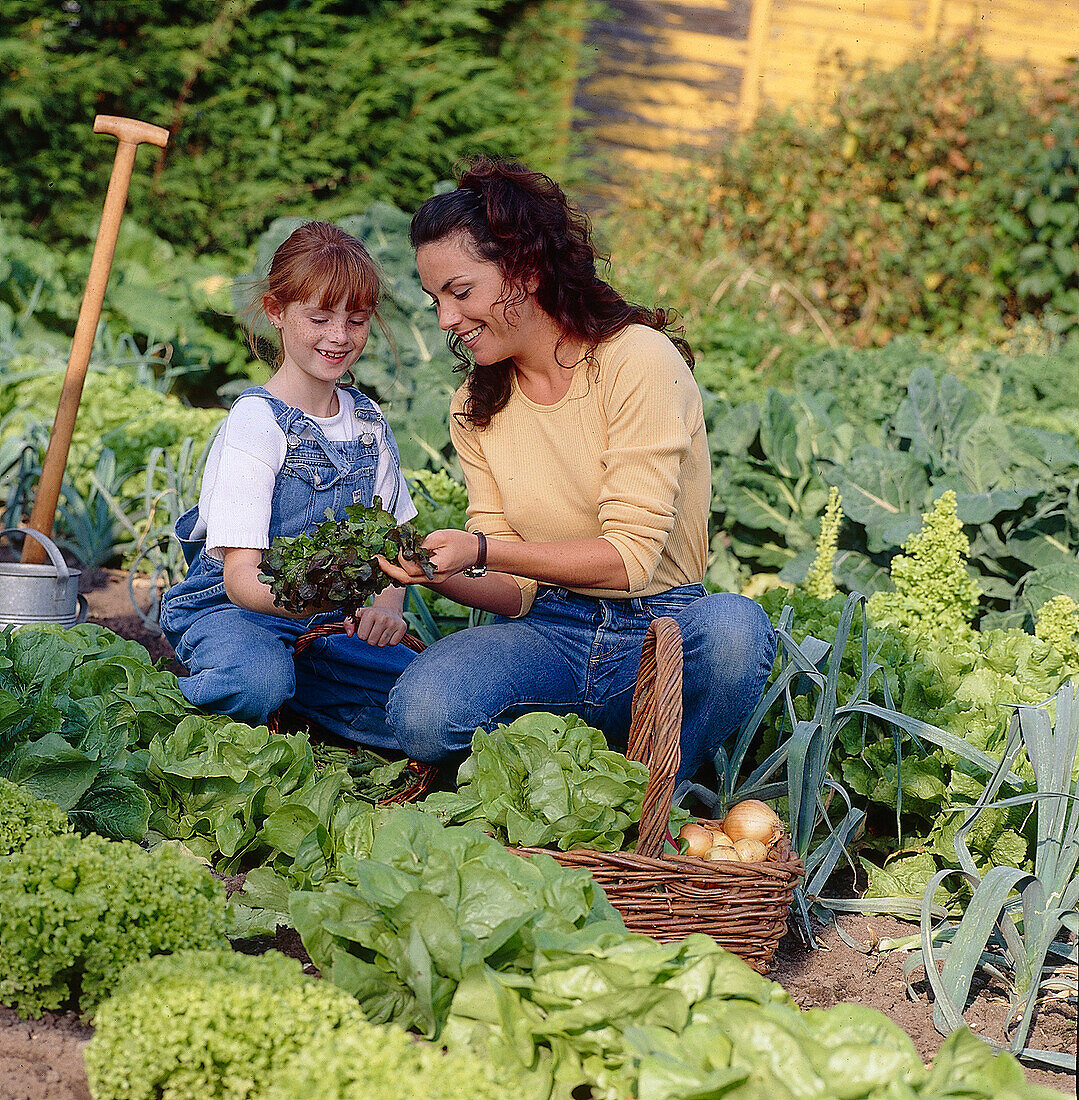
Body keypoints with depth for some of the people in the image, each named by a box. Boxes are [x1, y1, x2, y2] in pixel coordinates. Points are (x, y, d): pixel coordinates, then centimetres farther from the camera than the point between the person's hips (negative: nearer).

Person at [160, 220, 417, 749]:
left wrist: (387, 608, -11)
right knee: (257, 680, -40)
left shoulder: (367, 421, 7)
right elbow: (240, 575, -22)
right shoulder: (256, 423, -14)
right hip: (230, 609, -6)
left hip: (330, 621, 6)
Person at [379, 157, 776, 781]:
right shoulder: (474, 410, 9)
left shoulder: (638, 359, -10)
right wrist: (440, 573, -18)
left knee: (732, 625, -38)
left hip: (658, 630, -3)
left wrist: (482, 551, -26)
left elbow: (631, 554, -16)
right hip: (551, 632, 3)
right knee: (421, 714, -29)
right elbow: (515, 590, 4)